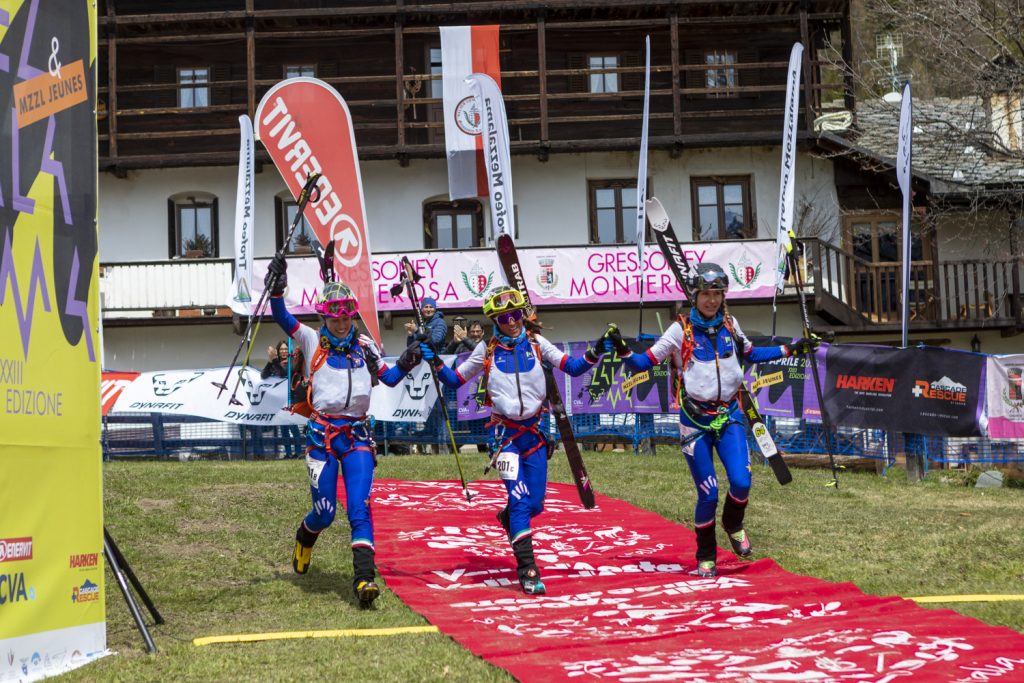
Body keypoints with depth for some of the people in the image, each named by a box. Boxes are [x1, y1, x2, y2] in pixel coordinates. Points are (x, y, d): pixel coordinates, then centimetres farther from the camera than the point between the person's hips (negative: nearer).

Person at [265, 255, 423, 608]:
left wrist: (405, 364, -3)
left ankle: (364, 578, -20)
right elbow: (282, 318, -10)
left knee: (359, 509, -12)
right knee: (325, 512, 4)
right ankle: (305, 537, 40)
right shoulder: (312, 340, 4)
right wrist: (276, 290, -26)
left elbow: (389, 378, 16)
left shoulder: (364, 345, 13)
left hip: (357, 435, 1)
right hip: (322, 433, -1)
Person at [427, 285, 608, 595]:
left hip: (534, 430, 3)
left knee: (535, 504, 6)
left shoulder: (536, 344, 4)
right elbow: (455, 380, 8)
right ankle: (527, 570, -12)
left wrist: (594, 355, -17)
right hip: (505, 432, -3)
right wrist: (435, 363, -9)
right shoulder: (487, 350, 1)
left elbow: (572, 367, 0)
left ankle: (508, 518, 43)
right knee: (520, 498, -15)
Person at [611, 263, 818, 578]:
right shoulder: (680, 330, -6)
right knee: (708, 494, -4)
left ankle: (733, 525, 22)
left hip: (728, 415, 3)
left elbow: (750, 354, 23)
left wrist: (791, 349, 20)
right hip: (695, 420, -3)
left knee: (741, 483, -12)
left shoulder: (729, 324, 5)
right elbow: (645, 362, -5)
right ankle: (705, 558, 17)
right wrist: (624, 352, -24)